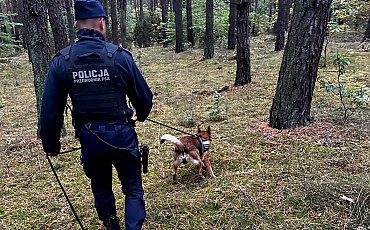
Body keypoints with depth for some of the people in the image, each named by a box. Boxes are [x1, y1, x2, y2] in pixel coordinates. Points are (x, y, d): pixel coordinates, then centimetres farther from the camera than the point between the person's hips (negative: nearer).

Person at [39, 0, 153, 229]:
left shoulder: (62, 60, -4)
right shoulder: (120, 56, -11)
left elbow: (50, 108, -2)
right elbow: (144, 97, -3)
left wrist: (51, 143, 11)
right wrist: (141, 115, 19)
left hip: (89, 138, 3)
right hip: (121, 134, -3)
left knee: (101, 188, 24)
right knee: (133, 189, 13)